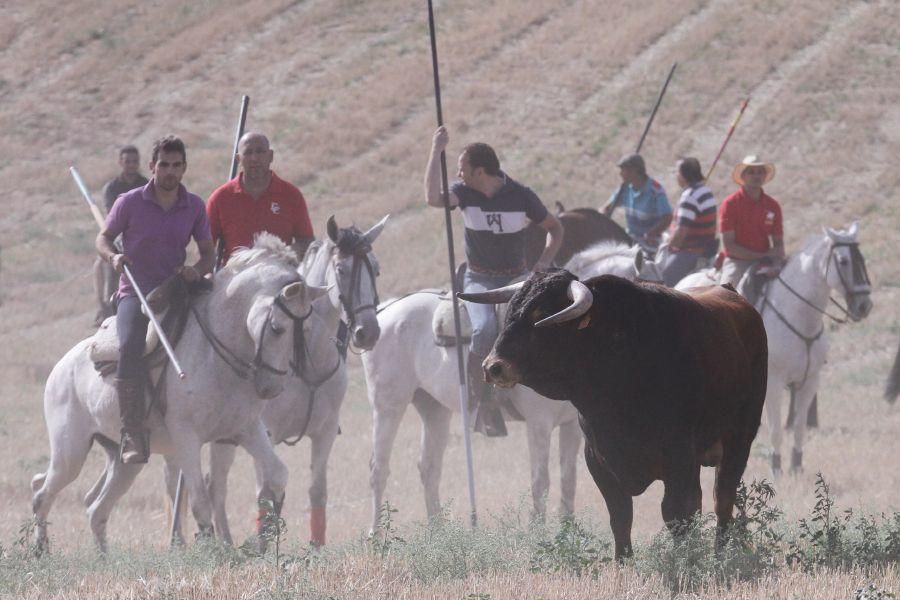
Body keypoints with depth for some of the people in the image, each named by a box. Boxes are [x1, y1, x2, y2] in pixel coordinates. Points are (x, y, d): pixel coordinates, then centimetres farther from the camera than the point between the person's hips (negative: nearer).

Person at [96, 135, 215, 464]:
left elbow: (208, 252, 13)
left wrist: (198, 270, -11)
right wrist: (113, 257, -16)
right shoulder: (130, 202, -1)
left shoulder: (194, 207, 6)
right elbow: (104, 238, 8)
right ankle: (133, 435, -31)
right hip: (135, 291, -4)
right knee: (131, 347, -31)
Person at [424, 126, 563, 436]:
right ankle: (485, 403, -23)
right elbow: (433, 198, -24)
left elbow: (554, 228, 8)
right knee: (485, 328, -30)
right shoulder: (465, 192, -3)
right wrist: (436, 152, -26)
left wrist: (545, 261, -10)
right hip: (479, 281, -1)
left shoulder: (521, 196, -5)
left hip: (517, 279, 1)